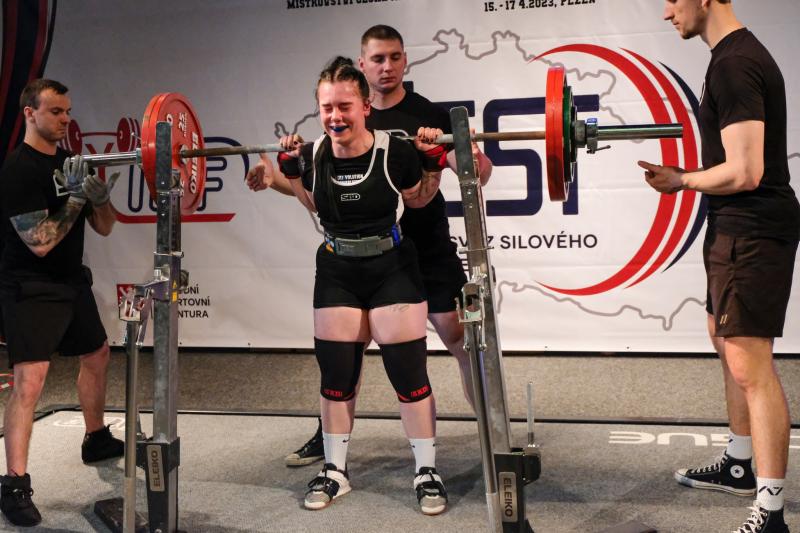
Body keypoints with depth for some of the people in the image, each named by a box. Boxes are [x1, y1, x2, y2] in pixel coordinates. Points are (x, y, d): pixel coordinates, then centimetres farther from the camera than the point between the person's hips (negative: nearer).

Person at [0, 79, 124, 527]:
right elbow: (40, 242, -23)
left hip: (73, 282, 9)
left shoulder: (72, 163, 7)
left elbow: (104, 227, 7)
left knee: (97, 357, 22)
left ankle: (97, 439, 43)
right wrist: (76, 198, -23)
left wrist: (101, 195, -12)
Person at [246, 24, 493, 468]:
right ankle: (330, 435, 22)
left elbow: (477, 176, -14)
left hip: (428, 252, -3)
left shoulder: (429, 115, -6)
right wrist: (276, 180, -11)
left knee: (460, 337, -3)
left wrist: (476, 162, -38)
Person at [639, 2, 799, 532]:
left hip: (752, 230, -11)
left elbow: (744, 172, -25)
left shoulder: (733, 65, -19)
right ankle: (738, 465, 37)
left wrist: (682, 180, -9)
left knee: (749, 364, -11)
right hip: (737, 227, 11)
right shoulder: (738, 55, 14)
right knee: (729, 342, 21)